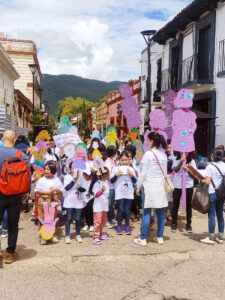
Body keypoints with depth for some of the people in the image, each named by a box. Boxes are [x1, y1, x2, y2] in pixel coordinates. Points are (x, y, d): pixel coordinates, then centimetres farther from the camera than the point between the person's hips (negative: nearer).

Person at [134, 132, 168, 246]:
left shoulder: (148, 154, -9)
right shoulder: (164, 155, 6)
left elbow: (144, 173, -8)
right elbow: (165, 172, 12)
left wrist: (138, 186, 0)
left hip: (149, 184, -5)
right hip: (161, 185, 5)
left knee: (146, 212, -1)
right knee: (160, 212, 8)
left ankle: (143, 238, 5)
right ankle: (160, 237, 16)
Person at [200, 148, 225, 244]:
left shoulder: (210, 167, -12)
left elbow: (207, 182, -15)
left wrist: (201, 180, 2)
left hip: (212, 193, -5)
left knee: (211, 215, 0)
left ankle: (211, 237, 5)